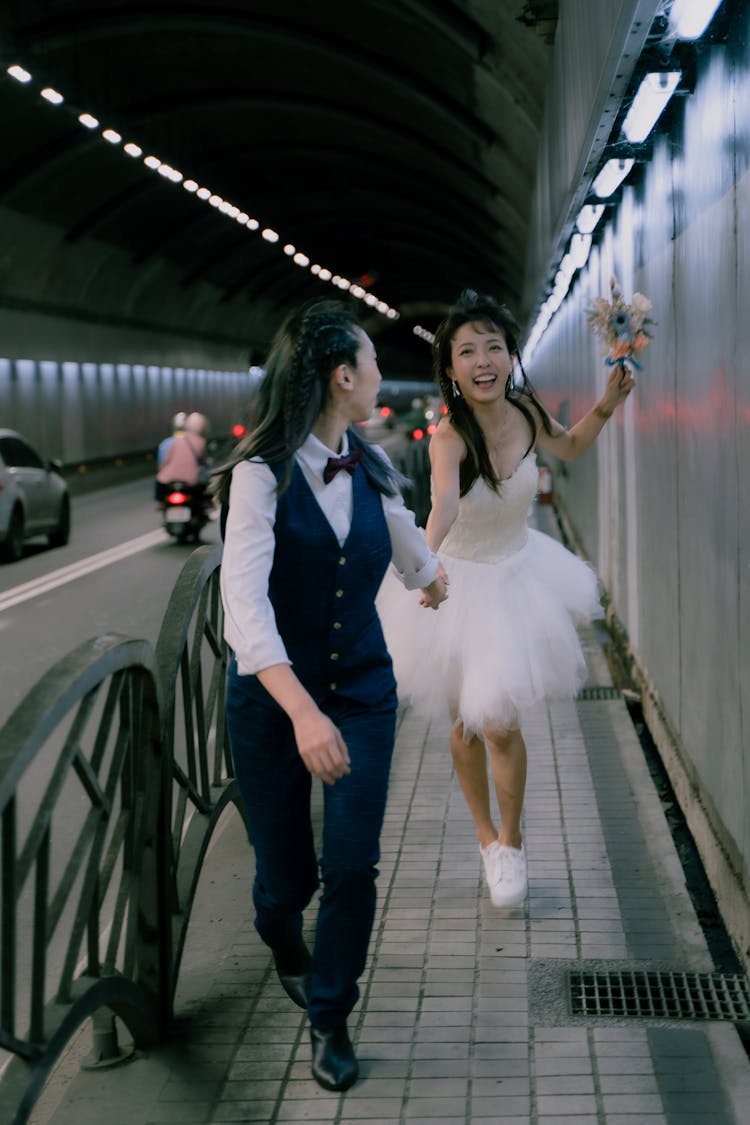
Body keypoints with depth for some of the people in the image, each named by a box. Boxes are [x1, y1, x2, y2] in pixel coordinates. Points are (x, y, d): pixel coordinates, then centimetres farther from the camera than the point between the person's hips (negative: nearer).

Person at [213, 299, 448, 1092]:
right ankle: (283, 942, 46)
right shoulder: (262, 474, -18)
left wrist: (431, 582, 42)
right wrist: (303, 712, -39)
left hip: (362, 692, 4)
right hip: (272, 699, -4)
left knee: (352, 865, -6)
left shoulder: (371, 470, -1)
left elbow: (413, 553, 22)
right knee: (288, 872, 9)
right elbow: (244, 604, -29)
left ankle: (330, 1018, 17)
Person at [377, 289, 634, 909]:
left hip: (517, 573, 3)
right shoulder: (451, 435, -29)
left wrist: (606, 406, -6)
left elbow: (569, 446, 12)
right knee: (467, 723, 11)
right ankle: (487, 837, 37)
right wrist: (427, 559, -70)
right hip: (459, 580, -3)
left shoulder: (525, 413, -13)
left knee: (500, 724, 2)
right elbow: (444, 500, -51)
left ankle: (512, 844, 26)